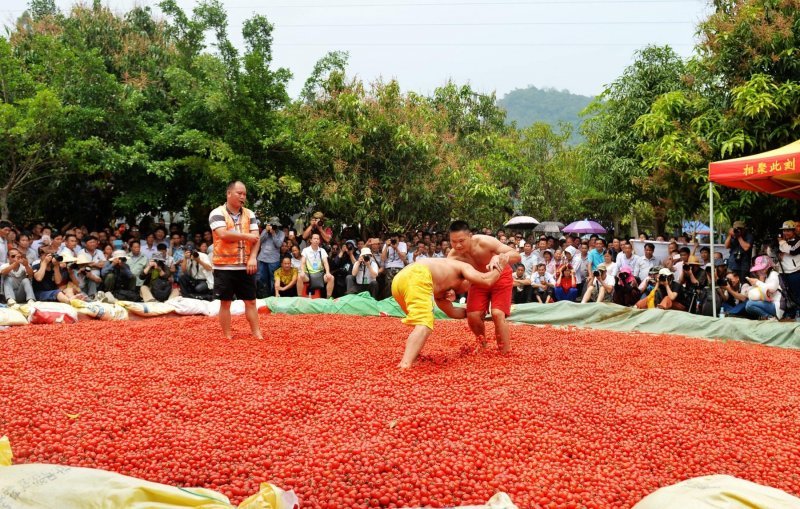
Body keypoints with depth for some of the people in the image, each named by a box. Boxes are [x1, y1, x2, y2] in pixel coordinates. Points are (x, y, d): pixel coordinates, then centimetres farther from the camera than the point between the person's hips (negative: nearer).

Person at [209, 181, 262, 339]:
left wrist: (253, 257, -14)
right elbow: (223, 234, -22)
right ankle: (227, 337, 11)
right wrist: (246, 236, -12)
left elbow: (256, 237, 1)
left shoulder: (249, 214, 9)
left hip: (245, 266, 4)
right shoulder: (217, 213, -7)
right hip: (224, 267, -4)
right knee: (225, 302, 3)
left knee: (250, 301, 6)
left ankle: (257, 334, 12)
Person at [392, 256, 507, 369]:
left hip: (399, 280, 9)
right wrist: (499, 268, 26)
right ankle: (404, 366, -31)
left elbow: (452, 311, 48)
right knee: (424, 326, -14)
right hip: (416, 277, -8)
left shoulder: (440, 288, 42)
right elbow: (487, 281, 8)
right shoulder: (463, 266, 23)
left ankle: (412, 354, 29)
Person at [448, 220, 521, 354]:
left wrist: (498, 257, -57)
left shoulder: (484, 242, -35)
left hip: (500, 276, -3)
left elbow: (517, 255, -36)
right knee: (472, 316, -10)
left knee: (497, 314, -20)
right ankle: (482, 344, 21)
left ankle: (505, 354, -6)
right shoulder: (453, 256, -26)